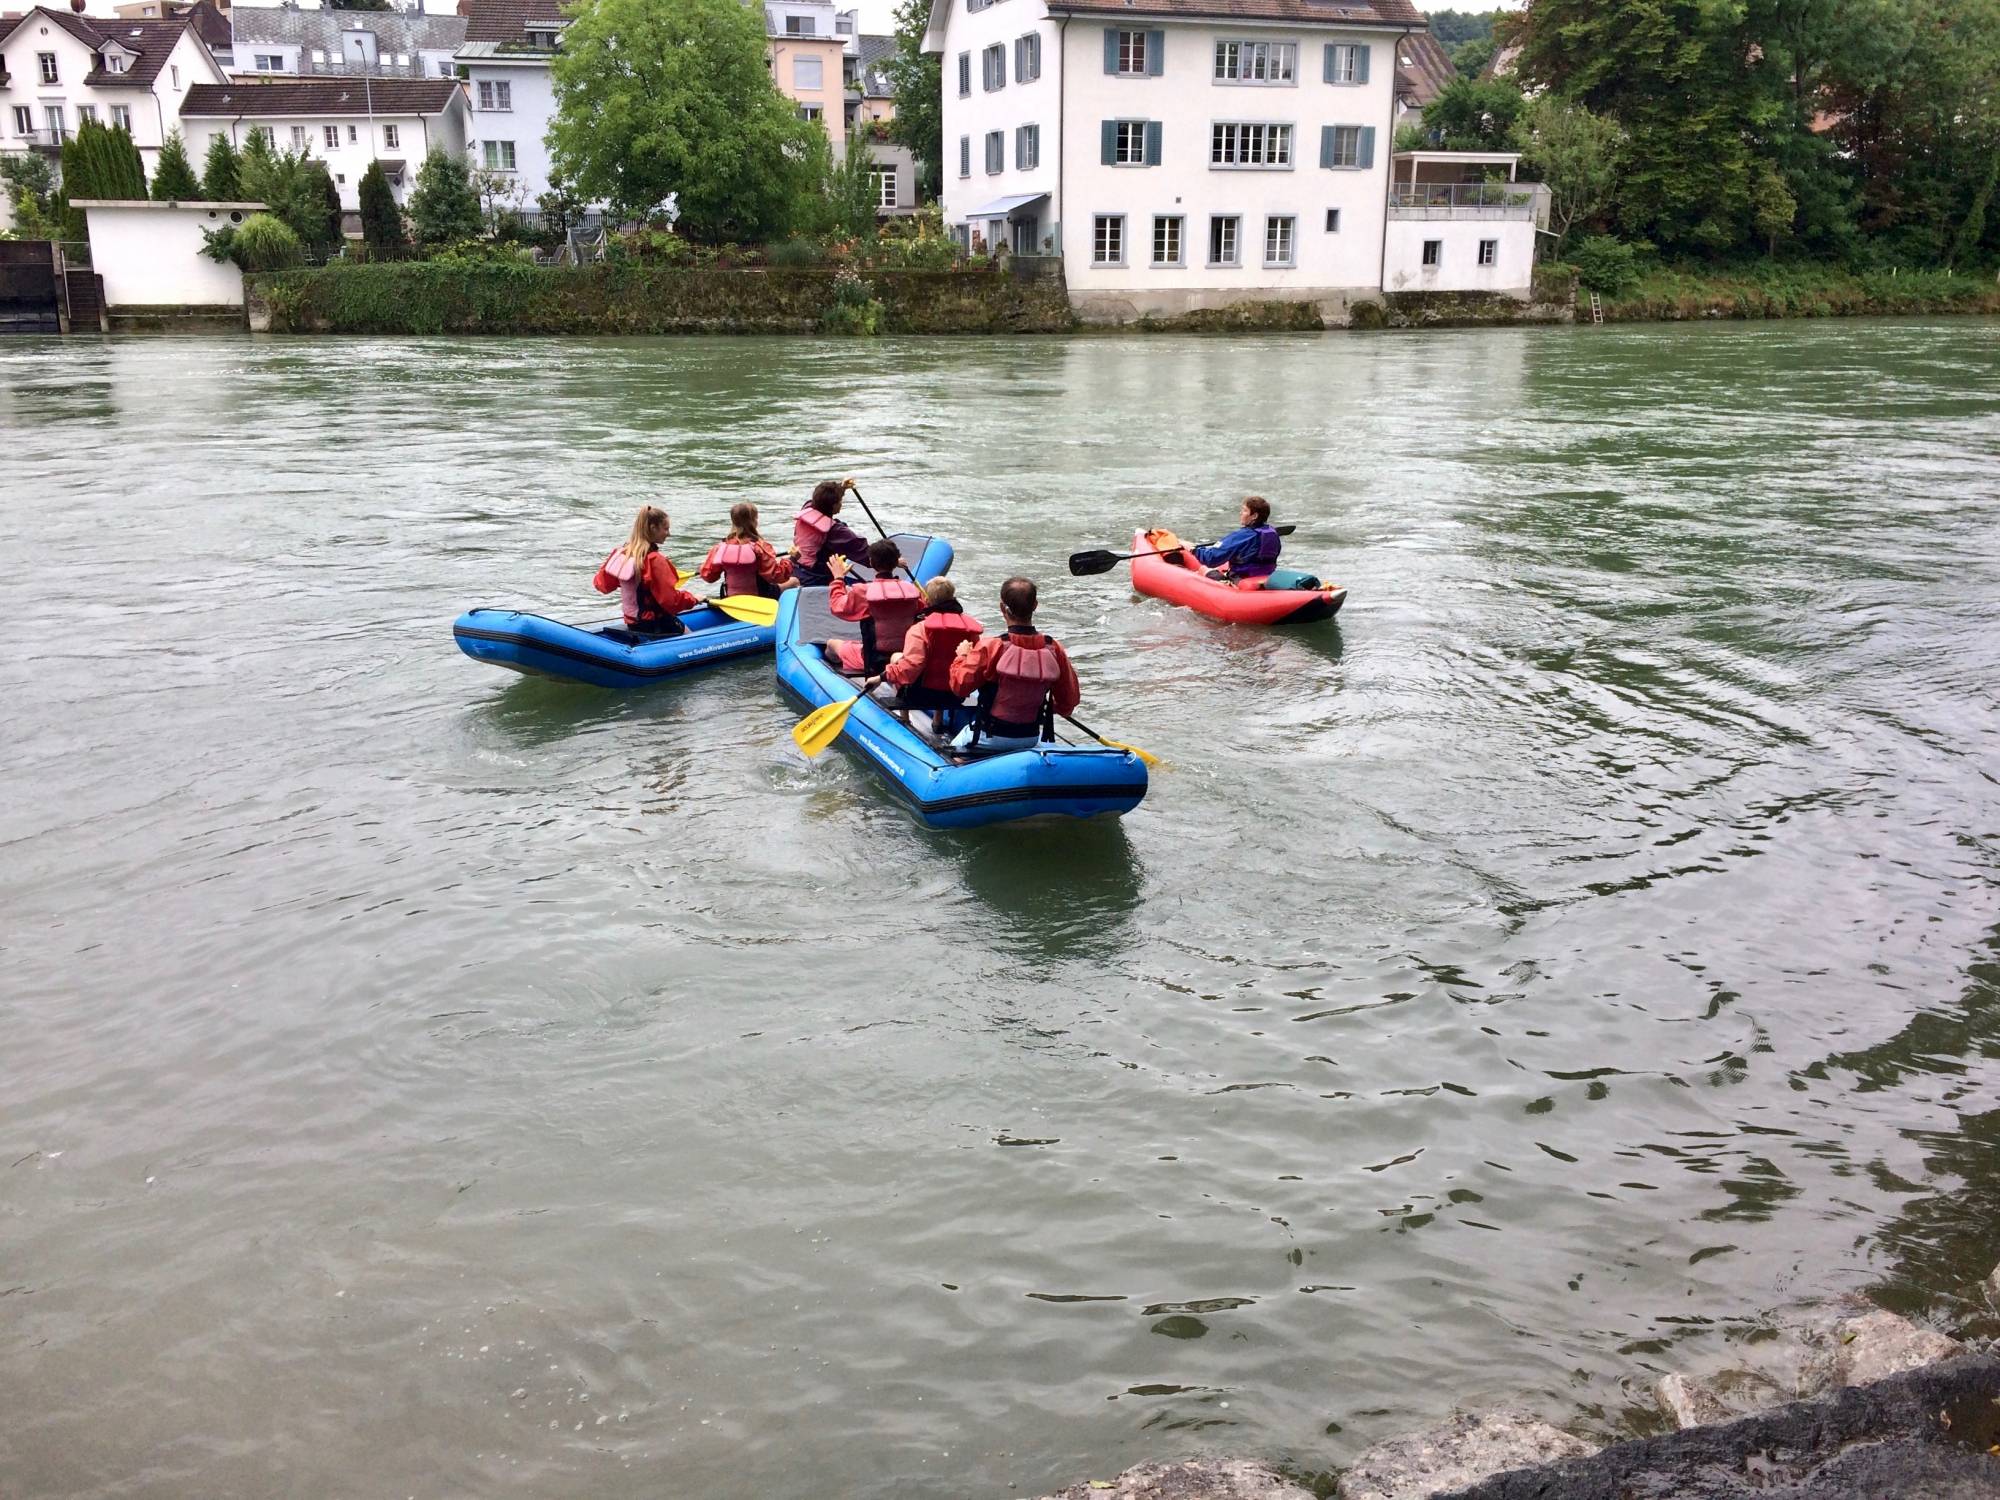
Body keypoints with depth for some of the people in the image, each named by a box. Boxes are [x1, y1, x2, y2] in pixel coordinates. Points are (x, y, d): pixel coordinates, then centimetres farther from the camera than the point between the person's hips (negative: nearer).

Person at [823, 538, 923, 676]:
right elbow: (924, 607, 13)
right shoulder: (911, 589, -10)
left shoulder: (862, 592, -19)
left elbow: (837, 607, -3)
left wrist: (838, 578, 11)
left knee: (831, 644, 23)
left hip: (873, 660, -4)